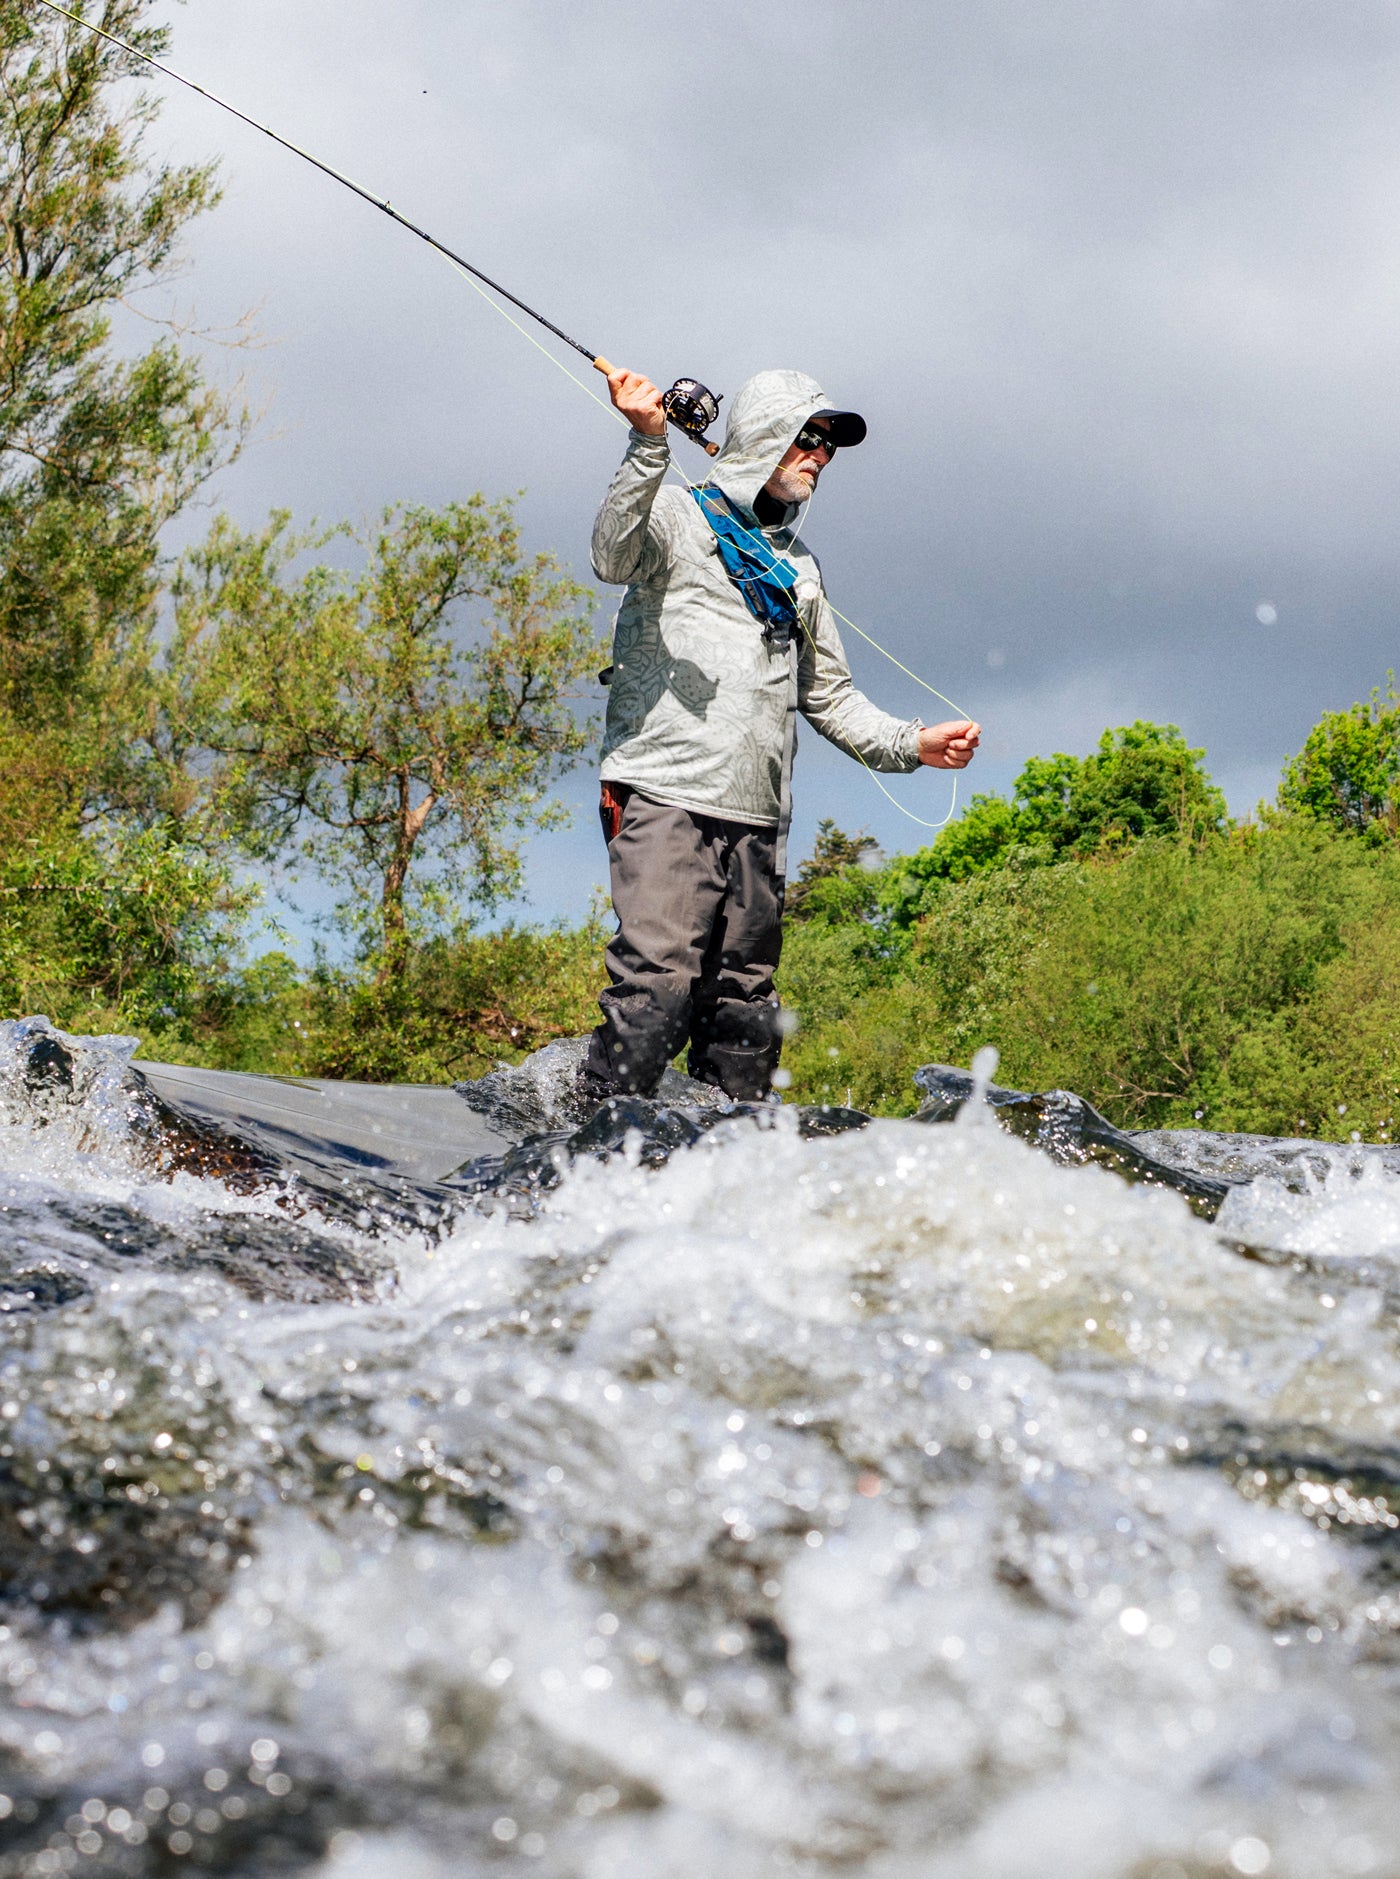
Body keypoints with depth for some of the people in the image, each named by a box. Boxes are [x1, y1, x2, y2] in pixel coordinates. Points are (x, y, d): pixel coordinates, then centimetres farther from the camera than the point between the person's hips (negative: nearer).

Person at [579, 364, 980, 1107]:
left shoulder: (798, 568, 25)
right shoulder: (679, 517, 5)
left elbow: (830, 696, 29)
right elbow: (613, 557, -18)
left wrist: (910, 743, 13)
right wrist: (648, 447, -33)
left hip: (756, 820, 6)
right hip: (665, 799, -6)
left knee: (745, 1007, 5)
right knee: (656, 981, -20)